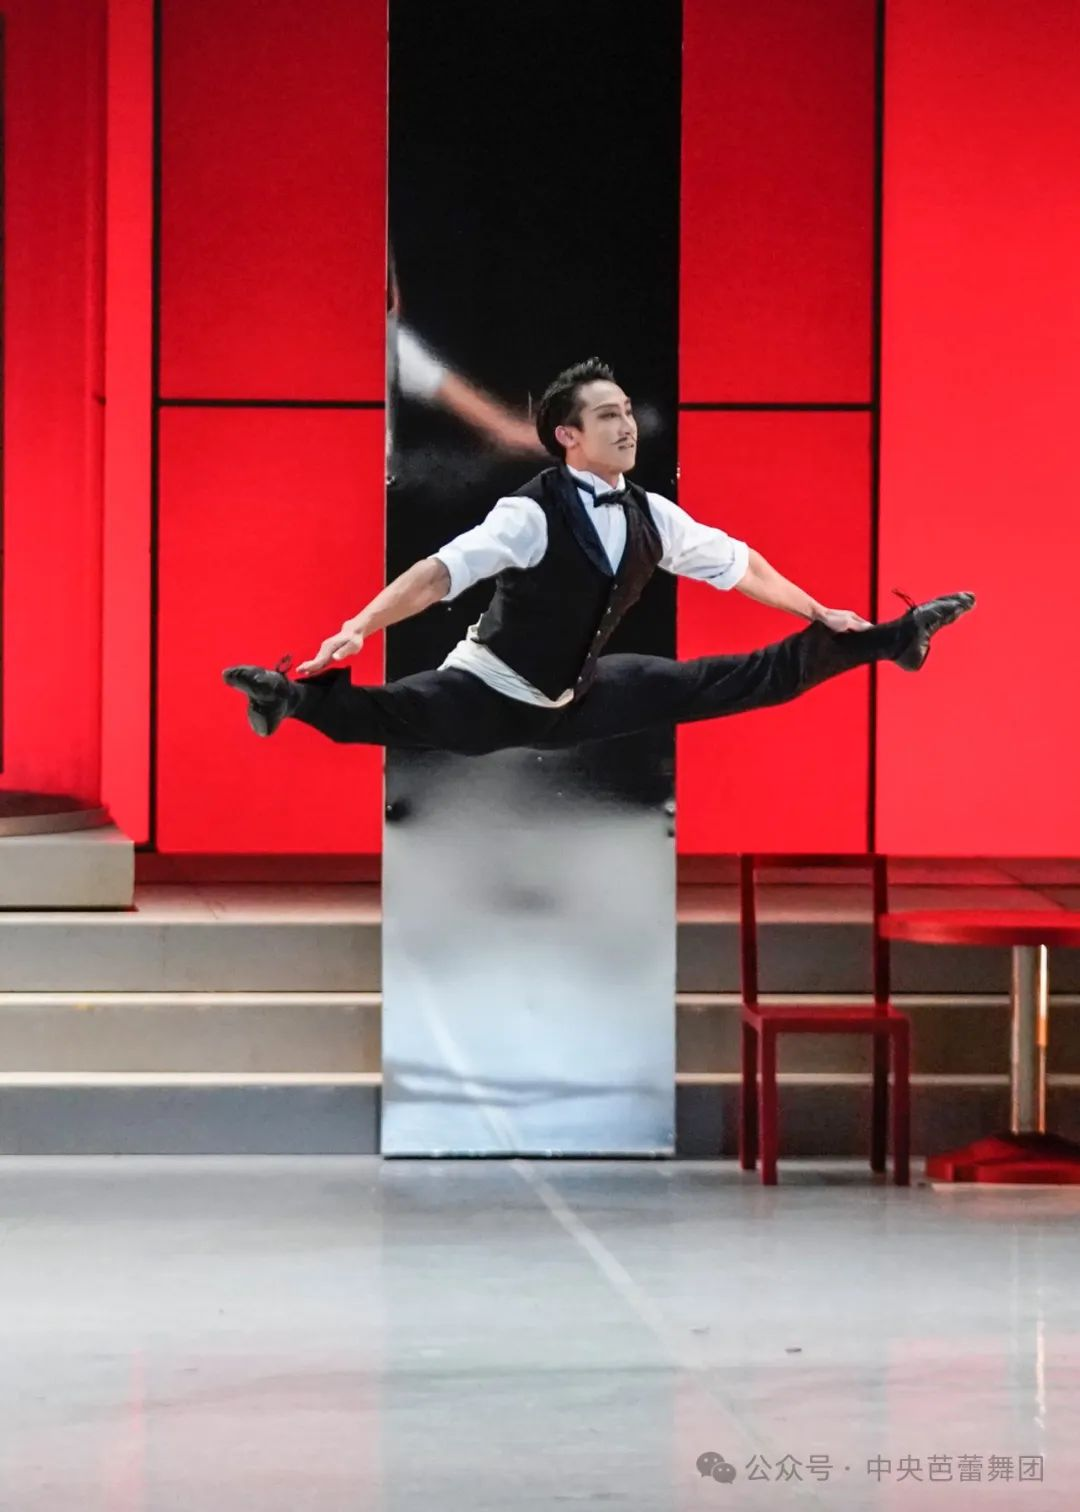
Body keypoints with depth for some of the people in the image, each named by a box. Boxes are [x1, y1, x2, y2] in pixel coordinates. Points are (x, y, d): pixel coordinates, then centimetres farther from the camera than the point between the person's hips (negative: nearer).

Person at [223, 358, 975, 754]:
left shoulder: (650, 515, -4)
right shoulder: (532, 514, -24)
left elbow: (736, 561, 10)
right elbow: (441, 571, -35)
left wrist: (820, 614, 16)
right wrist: (358, 629, -49)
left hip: (579, 698, 7)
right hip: (492, 695, -6)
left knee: (744, 681, 10)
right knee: (396, 713, -40)